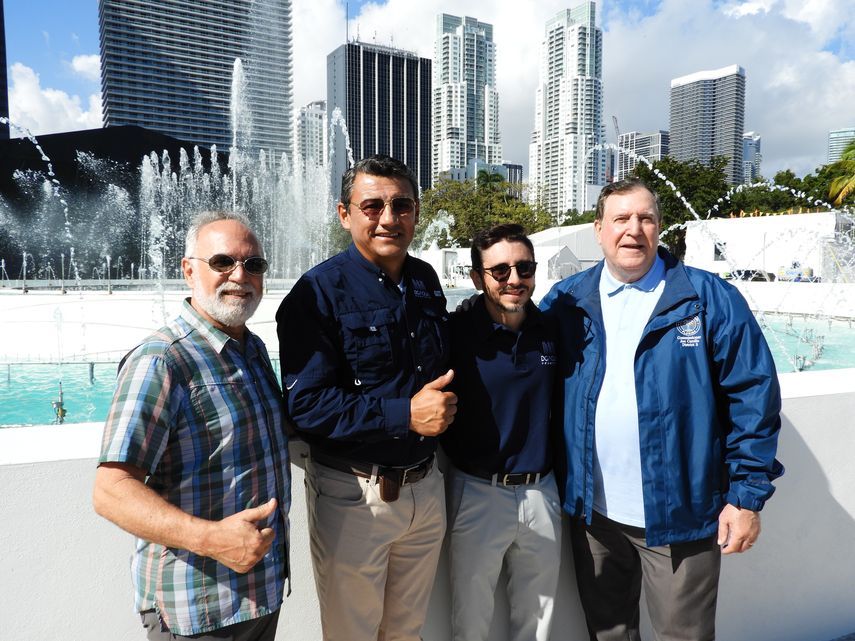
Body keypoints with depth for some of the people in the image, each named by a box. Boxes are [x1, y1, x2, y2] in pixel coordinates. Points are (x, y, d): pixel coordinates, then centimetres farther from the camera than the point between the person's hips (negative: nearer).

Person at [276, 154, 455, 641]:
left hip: (426, 486, 6)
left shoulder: (426, 281, 6)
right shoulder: (319, 292, -14)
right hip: (354, 495, -5)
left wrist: (442, 406, 2)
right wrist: (404, 415, -23)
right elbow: (306, 405, -20)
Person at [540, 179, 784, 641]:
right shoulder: (566, 301, 1)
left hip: (679, 515, -2)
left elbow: (753, 396, -6)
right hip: (592, 512, 3)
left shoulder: (708, 299, -6)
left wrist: (747, 495, -8)